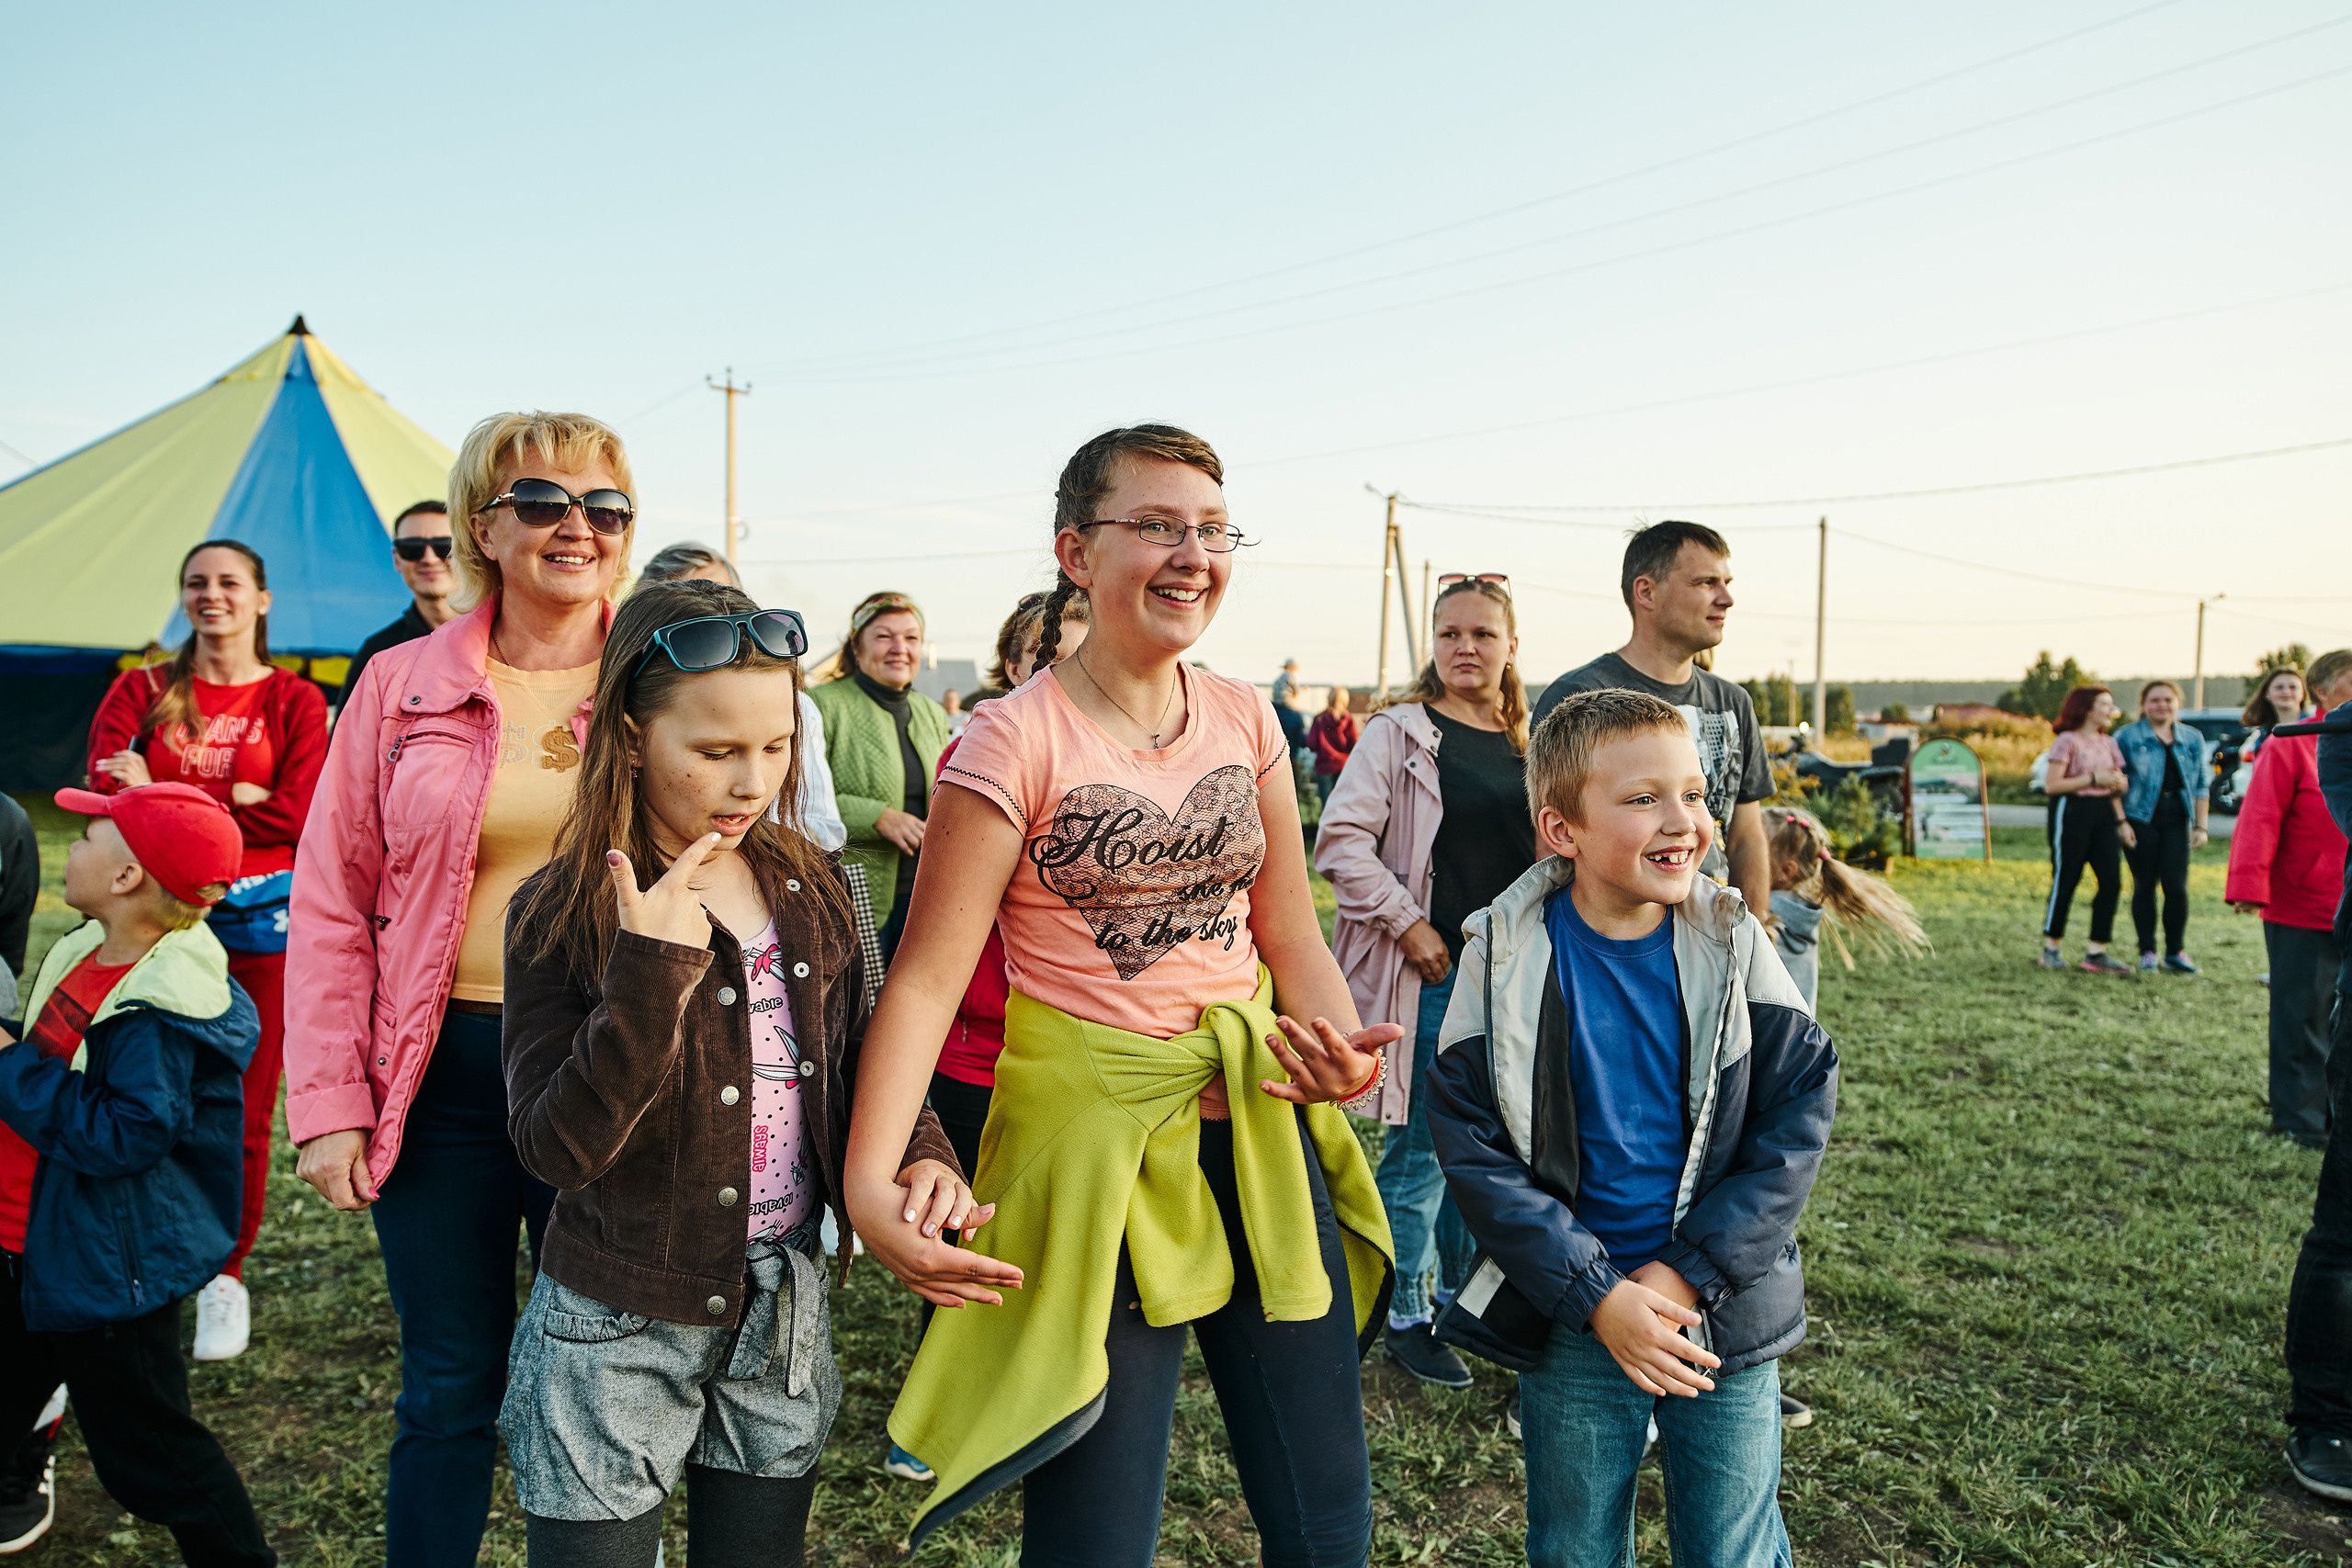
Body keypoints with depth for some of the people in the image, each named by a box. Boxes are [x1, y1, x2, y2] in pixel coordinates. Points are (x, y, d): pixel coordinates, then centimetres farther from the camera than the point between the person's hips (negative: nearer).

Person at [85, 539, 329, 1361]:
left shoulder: (295, 700, 3)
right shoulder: (141, 691, 9)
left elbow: (294, 816, -9)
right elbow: (107, 791, -7)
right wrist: (232, 801, -19)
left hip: (261, 920, -1)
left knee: (242, 1111, 3)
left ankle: (225, 1277, 20)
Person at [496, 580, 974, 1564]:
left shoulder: (810, 889, -1)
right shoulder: (561, 912, -14)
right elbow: (556, 1150, -20)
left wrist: (917, 1153, -11)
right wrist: (650, 975, -31)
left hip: (785, 1309, 4)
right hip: (619, 1329, -4)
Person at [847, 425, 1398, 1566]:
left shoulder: (1245, 720, 4)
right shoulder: (1018, 741, -11)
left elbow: (1288, 931, 8)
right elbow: (927, 975, -15)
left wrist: (1340, 1040, -12)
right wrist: (869, 1186, -25)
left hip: (1263, 1123, 5)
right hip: (1098, 1137, -5)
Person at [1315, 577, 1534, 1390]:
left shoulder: (1527, 741, 10)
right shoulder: (1400, 732, -7)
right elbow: (1341, 840, -12)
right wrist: (1406, 922, -15)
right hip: (1429, 973, -6)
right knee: (1424, 1149, 0)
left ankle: (1461, 1296, 34)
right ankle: (1404, 1318, 16)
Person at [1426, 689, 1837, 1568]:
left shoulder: (1732, 945, -5)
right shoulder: (1509, 959, -11)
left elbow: (1800, 1112, -7)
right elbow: (1471, 1141, -11)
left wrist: (1694, 1273, -14)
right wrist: (1596, 1294, -16)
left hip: (1726, 1309, 1)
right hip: (1572, 1326, 0)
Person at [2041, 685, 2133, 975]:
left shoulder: (2109, 743, 15)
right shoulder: (2067, 741, -6)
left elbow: (2114, 787, 20)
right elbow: (2051, 785, -14)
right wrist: (2093, 779, -17)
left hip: (2103, 812, 7)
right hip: (2072, 812, -7)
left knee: (2112, 881, -2)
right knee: (2065, 882, -1)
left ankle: (2097, 953, 3)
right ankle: (2050, 948, 12)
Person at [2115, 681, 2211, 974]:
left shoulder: (2193, 738, 13)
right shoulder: (2127, 737, 3)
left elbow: (2201, 785, 14)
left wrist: (2200, 826, 8)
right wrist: (2121, 822, -6)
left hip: (2176, 820, 2)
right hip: (2140, 819, -2)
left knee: (2176, 886, -6)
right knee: (2144, 886, 2)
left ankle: (2174, 952, 9)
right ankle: (2147, 953, 11)